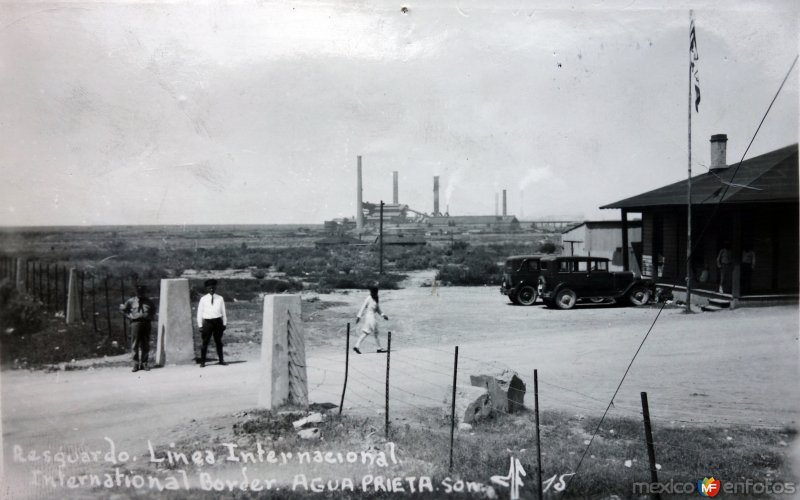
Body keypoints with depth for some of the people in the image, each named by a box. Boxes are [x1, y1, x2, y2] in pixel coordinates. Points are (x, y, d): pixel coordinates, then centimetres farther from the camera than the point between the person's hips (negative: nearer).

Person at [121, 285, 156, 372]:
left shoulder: (149, 302, 11)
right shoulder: (131, 301, 6)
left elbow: (153, 311, 26)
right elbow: (123, 309, 16)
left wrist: (149, 317, 9)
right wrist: (130, 316, 5)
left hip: (146, 323, 2)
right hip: (136, 323, -2)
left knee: (146, 345, 3)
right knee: (136, 345, -1)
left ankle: (144, 363, 10)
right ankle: (136, 363, 5)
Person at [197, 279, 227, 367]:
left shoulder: (220, 298, 3)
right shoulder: (203, 299, 0)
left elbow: (223, 311, 9)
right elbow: (199, 312, 4)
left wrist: (224, 323, 9)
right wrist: (200, 325, 1)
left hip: (218, 321, 1)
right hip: (207, 322, -1)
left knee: (218, 341, 11)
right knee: (205, 342, 1)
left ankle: (221, 360, 20)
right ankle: (202, 362, 8)